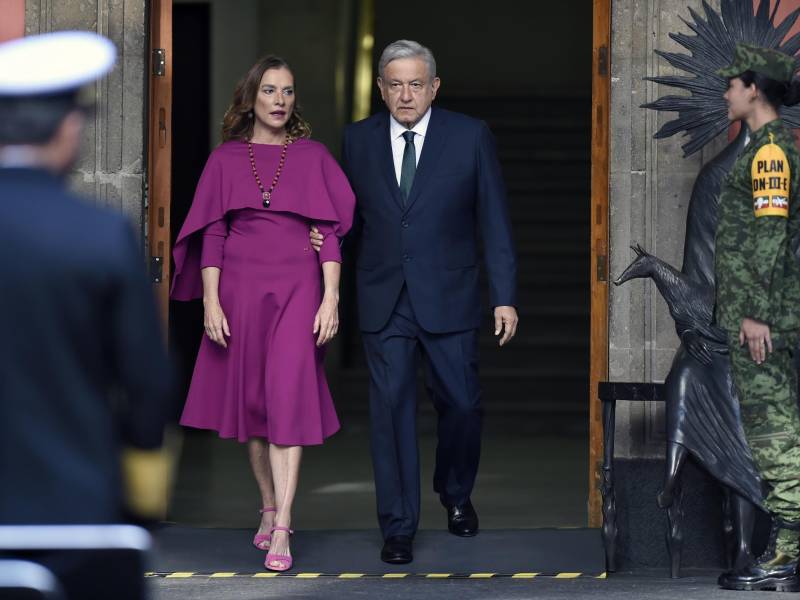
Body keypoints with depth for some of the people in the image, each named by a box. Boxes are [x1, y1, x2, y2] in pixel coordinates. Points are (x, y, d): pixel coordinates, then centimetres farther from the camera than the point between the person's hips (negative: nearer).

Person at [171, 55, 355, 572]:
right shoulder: (226, 160, 7)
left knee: (288, 398, -12)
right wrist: (211, 301, -5)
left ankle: (281, 532, -15)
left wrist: (331, 297, -7)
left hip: (297, 287, -2)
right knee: (251, 398, 7)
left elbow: (331, 231, 1)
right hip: (240, 287, 2)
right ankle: (270, 508, 22)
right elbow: (212, 234, 4)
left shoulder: (313, 156, 5)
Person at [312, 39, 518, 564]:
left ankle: (456, 494, 32)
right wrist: (325, 240, -8)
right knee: (391, 408, -1)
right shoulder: (358, 140, 4)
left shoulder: (470, 137, -2)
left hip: (448, 298, -1)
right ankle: (398, 525, 7)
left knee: (462, 404, 4)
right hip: (383, 299, 1)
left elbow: (494, 222, -1)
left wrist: (505, 297, -5)